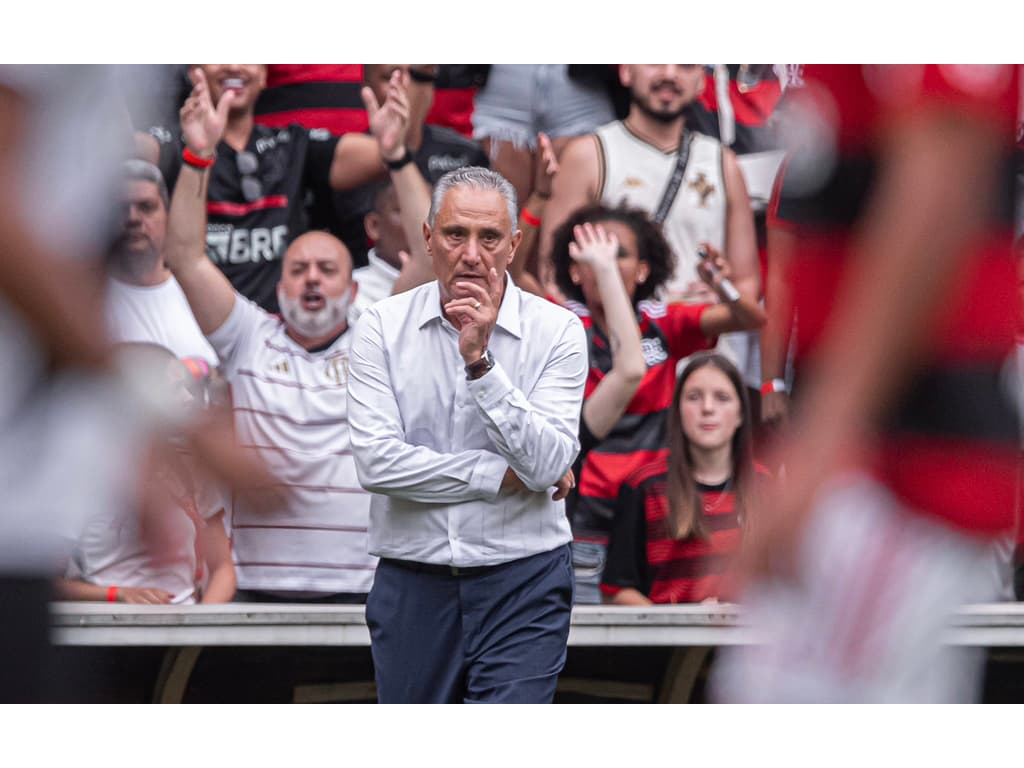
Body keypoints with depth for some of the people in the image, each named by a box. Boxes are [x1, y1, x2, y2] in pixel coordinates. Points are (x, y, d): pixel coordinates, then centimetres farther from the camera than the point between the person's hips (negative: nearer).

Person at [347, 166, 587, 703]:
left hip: (521, 584, -2)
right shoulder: (383, 327, -1)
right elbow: (377, 462, -12)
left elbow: (548, 466, -14)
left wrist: (480, 362, -22)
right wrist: (504, 476, -11)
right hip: (411, 586, 2)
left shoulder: (556, 331, -3)